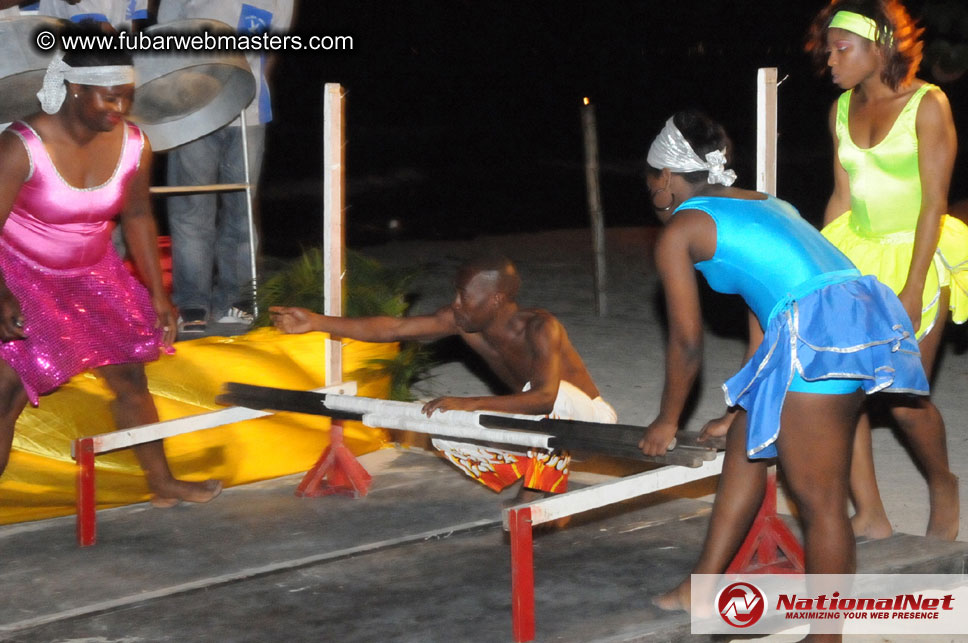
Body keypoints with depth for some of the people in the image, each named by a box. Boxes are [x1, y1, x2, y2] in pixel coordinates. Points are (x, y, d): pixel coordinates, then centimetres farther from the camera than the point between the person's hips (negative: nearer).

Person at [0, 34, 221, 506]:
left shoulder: (133, 145, -12)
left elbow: (137, 215, 4)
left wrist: (157, 294, 6)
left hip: (90, 273, 5)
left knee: (130, 375, 9)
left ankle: (162, 483, 27)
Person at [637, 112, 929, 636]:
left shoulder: (678, 230, 8)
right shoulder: (762, 204, 29)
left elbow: (687, 342, 9)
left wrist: (667, 421, 23)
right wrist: (745, 410, 40)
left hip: (815, 332, -9)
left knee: (819, 504, -4)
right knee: (746, 443, 22)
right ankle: (702, 587, 30)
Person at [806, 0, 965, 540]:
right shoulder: (843, 110, 7)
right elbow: (843, 198, 12)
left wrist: (913, 290, -18)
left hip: (919, 257, -5)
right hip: (861, 254, 6)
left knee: (904, 397, -7)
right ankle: (870, 515, 1)